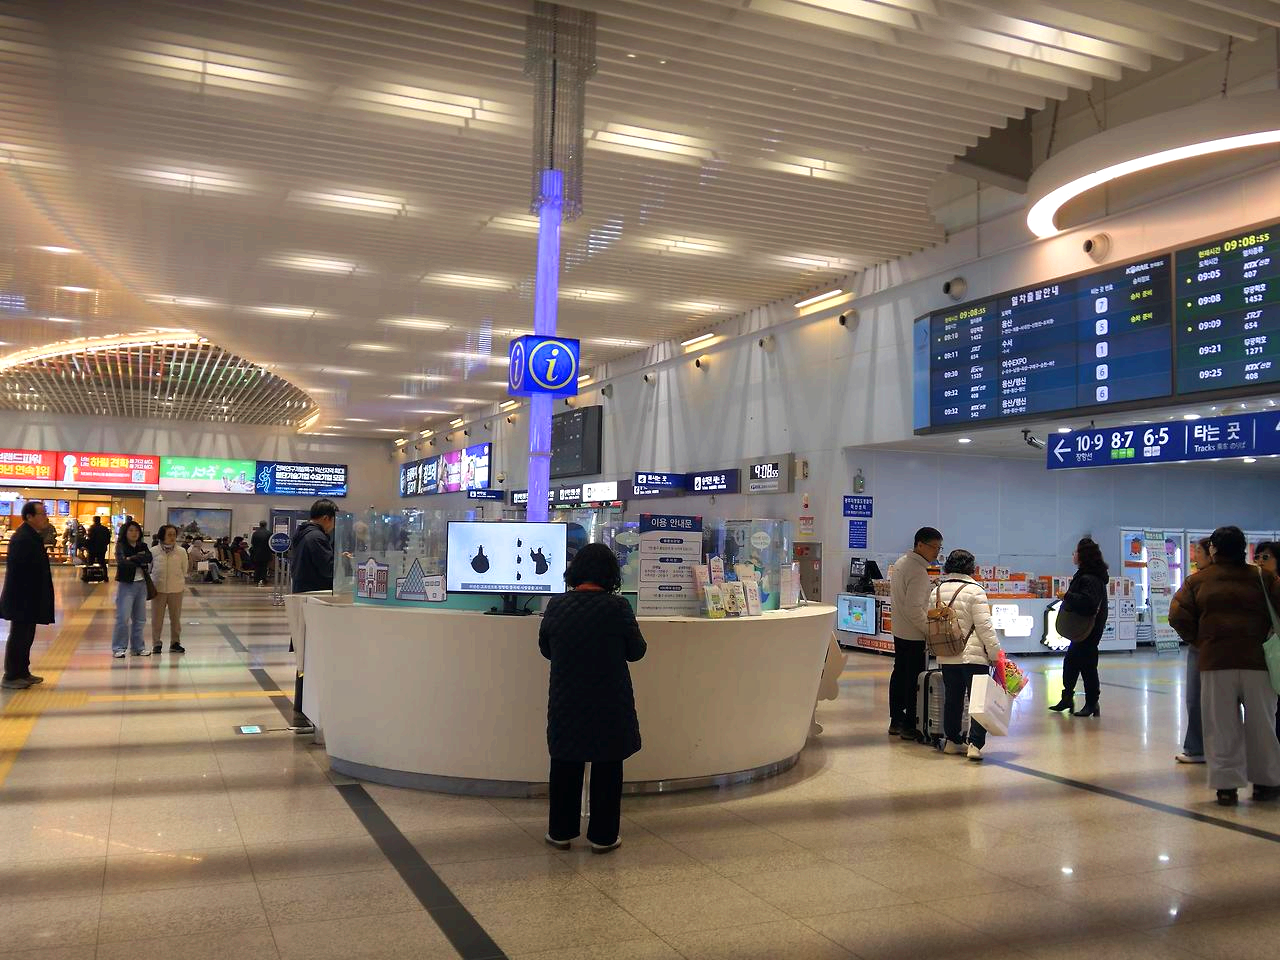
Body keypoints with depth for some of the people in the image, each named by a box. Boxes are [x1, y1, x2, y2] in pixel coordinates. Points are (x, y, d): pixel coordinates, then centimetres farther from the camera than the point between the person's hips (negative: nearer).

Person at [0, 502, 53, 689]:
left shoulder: (32, 536, 11)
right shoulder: (22, 539, -20)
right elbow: (19, 571, -24)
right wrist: (25, 599, -23)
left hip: (28, 599, 10)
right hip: (22, 599, -10)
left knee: (25, 636, 16)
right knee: (19, 636, -1)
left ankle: (22, 673, 25)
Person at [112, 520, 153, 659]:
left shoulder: (143, 546, 10)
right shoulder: (121, 546, -3)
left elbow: (149, 558, -8)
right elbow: (122, 562, -19)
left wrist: (132, 559, -16)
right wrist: (141, 562, -11)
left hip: (141, 584, 5)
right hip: (126, 584, -5)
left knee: (140, 618, 10)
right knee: (123, 618, -8)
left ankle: (138, 647, 18)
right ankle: (118, 648, -1)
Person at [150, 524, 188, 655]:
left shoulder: (181, 552, -1)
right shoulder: (154, 552, -3)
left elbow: (184, 571, 8)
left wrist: (183, 585, 6)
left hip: (176, 590, 1)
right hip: (158, 589, -1)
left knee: (176, 618, 9)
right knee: (157, 618, 5)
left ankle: (175, 643, 21)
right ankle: (156, 644, 16)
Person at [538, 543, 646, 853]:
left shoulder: (556, 605, -7)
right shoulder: (617, 607, -15)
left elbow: (545, 649, 7)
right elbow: (636, 651, -3)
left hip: (566, 702, 2)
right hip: (610, 704, -2)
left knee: (565, 766, 16)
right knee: (607, 769, 11)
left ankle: (561, 832, 24)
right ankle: (603, 836, 18)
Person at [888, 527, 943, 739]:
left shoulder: (901, 562, 9)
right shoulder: (918, 572, -22)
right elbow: (914, 608, -26)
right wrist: (931, 630, -17)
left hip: (899, 631, 10)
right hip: (914, 635, -10)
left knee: (899, 674, 15)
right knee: (914, 679, -2)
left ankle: (896, 721, 23)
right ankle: (909, 726, 4)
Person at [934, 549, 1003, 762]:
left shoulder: (937, 591, 8)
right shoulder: (974, 591, -11)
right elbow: (984, 626, -13)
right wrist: (995, 654, -6)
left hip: (946, 657, 6)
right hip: (973, 656, -6)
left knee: (952, 699, 14)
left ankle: (952, 741, 21)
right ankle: (975, 744, -10)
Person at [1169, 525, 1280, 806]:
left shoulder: (1197, 580, 4)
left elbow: (1178, 616, -4)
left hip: (1215, 661, 0)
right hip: (1257, 660, 0)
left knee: (1222, 726, 6)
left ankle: (1227, 785, 7)